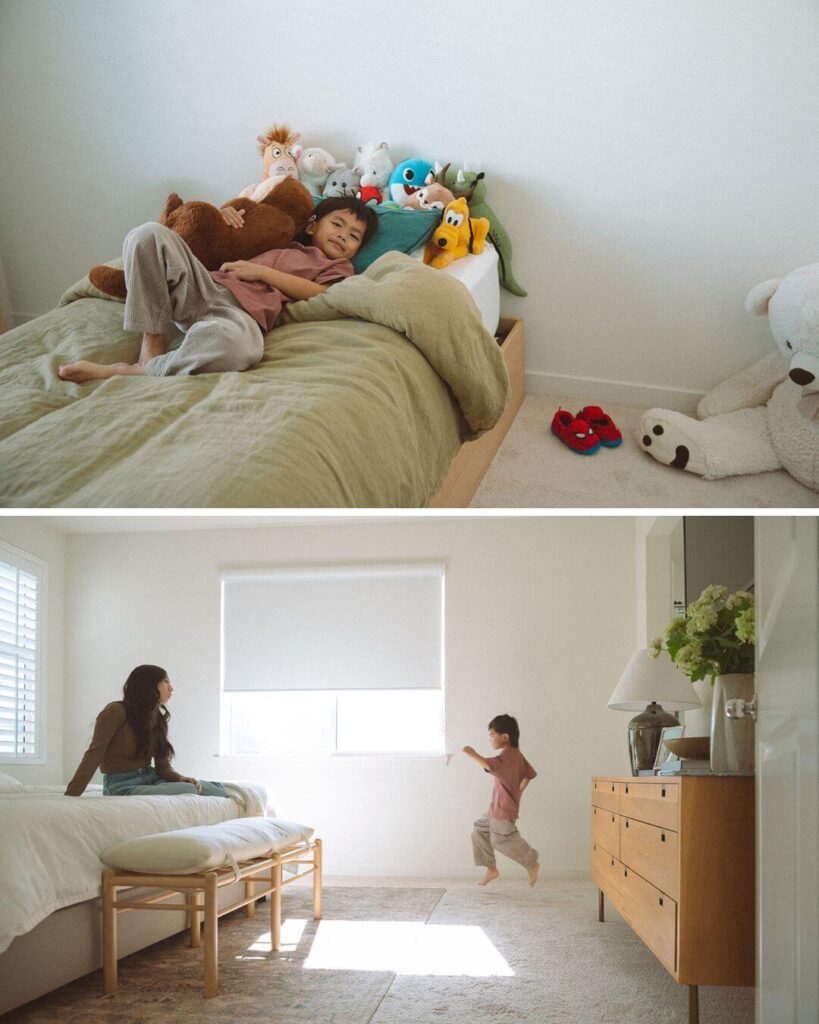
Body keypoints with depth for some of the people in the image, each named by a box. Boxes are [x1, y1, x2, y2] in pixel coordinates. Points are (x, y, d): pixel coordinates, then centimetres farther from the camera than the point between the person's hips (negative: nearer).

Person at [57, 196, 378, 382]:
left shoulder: (338, 267, 24)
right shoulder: (283, 246, 37)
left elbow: (318, 293, 3)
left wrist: (261, 272, -2)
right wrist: (223, 217, 19)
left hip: (242, 311, -5)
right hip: (205, 287, 5)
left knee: (239, 347, -45)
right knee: (149, 235, -20)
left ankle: (131, 372, -31)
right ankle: (151, 348, -21)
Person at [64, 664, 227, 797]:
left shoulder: (158, 719, 13)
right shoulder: (115, 712, -9)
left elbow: (163, 766, 10)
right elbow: (93, 756, -12)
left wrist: (182, 779, -13)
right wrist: (70, 797, -19)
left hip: (152, 779, 7)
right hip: (122, 786, -7)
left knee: (217, 790, -16)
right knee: (189, 791, -30)